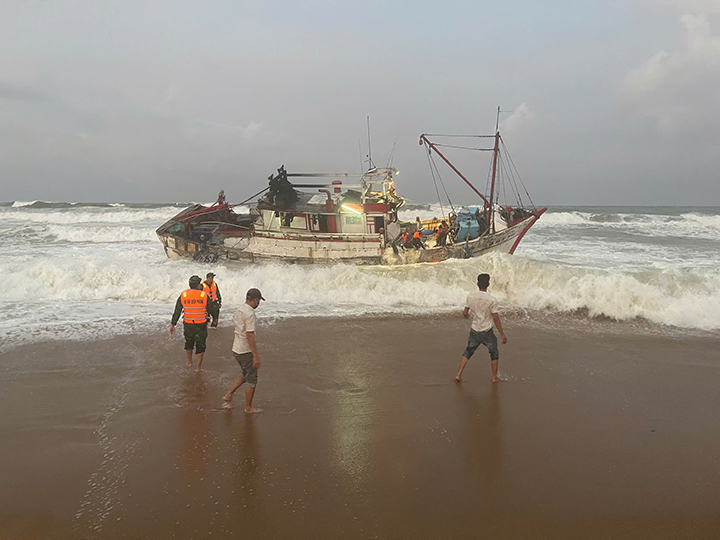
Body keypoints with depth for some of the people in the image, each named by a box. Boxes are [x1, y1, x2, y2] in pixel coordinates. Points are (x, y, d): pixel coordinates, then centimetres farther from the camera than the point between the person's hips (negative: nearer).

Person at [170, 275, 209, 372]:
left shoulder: (183, 295, -5)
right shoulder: (204, 296, -11)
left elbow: (177, 312, -2)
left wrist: (173, 324, 5)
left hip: (188, 324, 2)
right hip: (201, 325, -2)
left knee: (189, 342, 25)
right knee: (200, 345, 11)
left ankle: (189, 362, 39)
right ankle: (198, 367, 16)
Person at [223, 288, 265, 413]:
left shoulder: (238, 311, 9)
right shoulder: (249, 314, -21)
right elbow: (250, 336, -24)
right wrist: (256, 356, -22)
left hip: (236, 350, 9)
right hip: (246, 351, -9)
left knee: (245, 375, 24)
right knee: (252, 379, 4)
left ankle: (228, 395, 20)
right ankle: (248, 407, 13)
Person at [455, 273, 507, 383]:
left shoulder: (470, 297, -8)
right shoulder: (492, 300, -18)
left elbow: (465, 313, 1)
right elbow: (496, 318, -14)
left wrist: (467, 316, 26)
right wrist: (502, 334, -6)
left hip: (474, 331, 3)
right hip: (487, 332, -3)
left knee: (468, 352, 18)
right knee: (494, 353, 17)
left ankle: (459, 374, 15)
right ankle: (494, 377, 24)